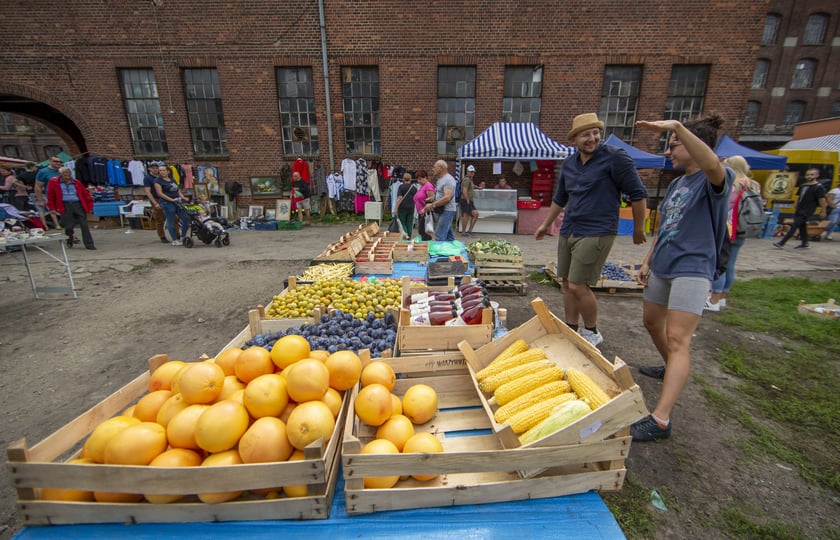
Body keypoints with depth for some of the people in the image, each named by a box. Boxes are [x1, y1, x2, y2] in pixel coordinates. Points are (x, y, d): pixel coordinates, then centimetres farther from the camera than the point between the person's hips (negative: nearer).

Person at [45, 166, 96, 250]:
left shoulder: (76, 183, 12)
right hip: (65, 206, -1)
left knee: (84, 225, -6)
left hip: (78, 204, 1)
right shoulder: (53, 182, 9)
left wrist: (89, 206, 7)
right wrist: (52, 208, 4)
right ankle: (70, 241, 20)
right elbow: (50, 196, 9)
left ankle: (89, 244, -4)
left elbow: (86, 194, 13)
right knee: (68, 226, -3)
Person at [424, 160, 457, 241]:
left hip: (447, 211, -10)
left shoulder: (448, 179, -15)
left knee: (439, 236, -13)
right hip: (442, 210, 10)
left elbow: (447, 198, -24)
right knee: (448, 235, 13)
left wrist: (432, 205, -23)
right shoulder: (440, 179, 16)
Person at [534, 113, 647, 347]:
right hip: (568, 231, 7)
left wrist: (638, 229, -1)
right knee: (568, 283, 10)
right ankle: (571, 331, 24)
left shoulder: (615, 157, -8)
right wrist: (546, 224, 29)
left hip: (596, 233, -7)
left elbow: (637, 194, -5)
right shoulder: (569, 164, 12)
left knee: (578, 285, -9)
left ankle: (592, 333, 14)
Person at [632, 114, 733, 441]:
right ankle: (671, 369, 46)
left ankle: (660, 420, -15)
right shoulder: (676, 184, 15)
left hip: (692, 269, -9)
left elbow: (713, 165, -37)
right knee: (651, 322, 21)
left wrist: (677, 126, -38)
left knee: (677, 339, -15)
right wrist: (647, 261, 15)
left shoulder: (715, 180, -10)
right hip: (662, 267, 9)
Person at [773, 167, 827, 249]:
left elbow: (822, 200, -8)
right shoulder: (803, 185, 13)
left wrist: (823, 212, -8)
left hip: (806, 212, -7)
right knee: (802, 226, 12)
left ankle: (782, 242, -15)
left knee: (795, 226, -12)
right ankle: (805, 244, 20)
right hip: (799, 210, 7)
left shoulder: (818, 187, -7)